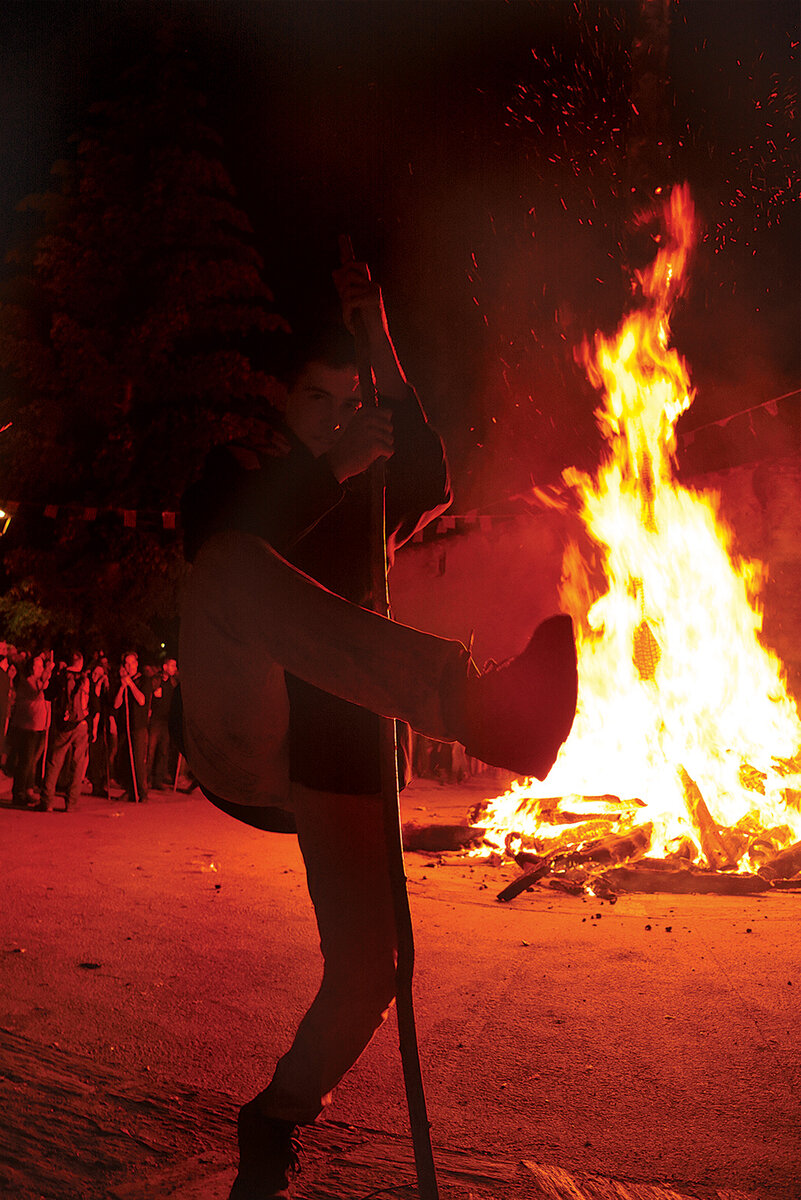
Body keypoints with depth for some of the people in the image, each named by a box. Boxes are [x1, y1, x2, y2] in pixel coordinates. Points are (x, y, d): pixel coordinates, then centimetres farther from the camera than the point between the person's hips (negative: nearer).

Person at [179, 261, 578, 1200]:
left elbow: (431, 486, -2)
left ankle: (274, 1125, 25)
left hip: (334, 766, 4)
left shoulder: (361, 506, 22)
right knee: (231, 571, -33)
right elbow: (215, 550, -12)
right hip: (243, 754, -3)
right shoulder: (232, 476, 13)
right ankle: (466, 702, -53)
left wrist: (381, 347, -4)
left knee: (366, 972, -8)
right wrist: (333, 468, -17)